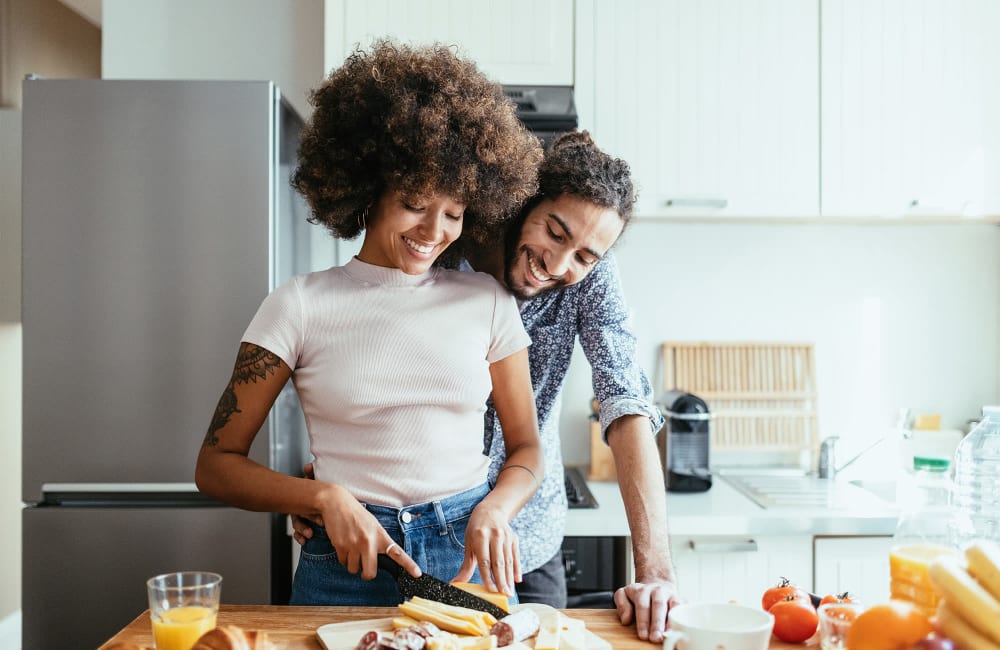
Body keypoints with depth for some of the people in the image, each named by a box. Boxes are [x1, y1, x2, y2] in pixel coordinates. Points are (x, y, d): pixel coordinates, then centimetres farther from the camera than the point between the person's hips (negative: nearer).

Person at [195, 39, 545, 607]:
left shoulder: (487, 300, 1)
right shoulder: (300, 306, -5)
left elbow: (526, 447, 8)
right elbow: (217, 464, -3)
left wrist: (494, 510, -13)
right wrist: (327, 497, -18)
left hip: (470, 558, 2)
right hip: (349, 562, -1)